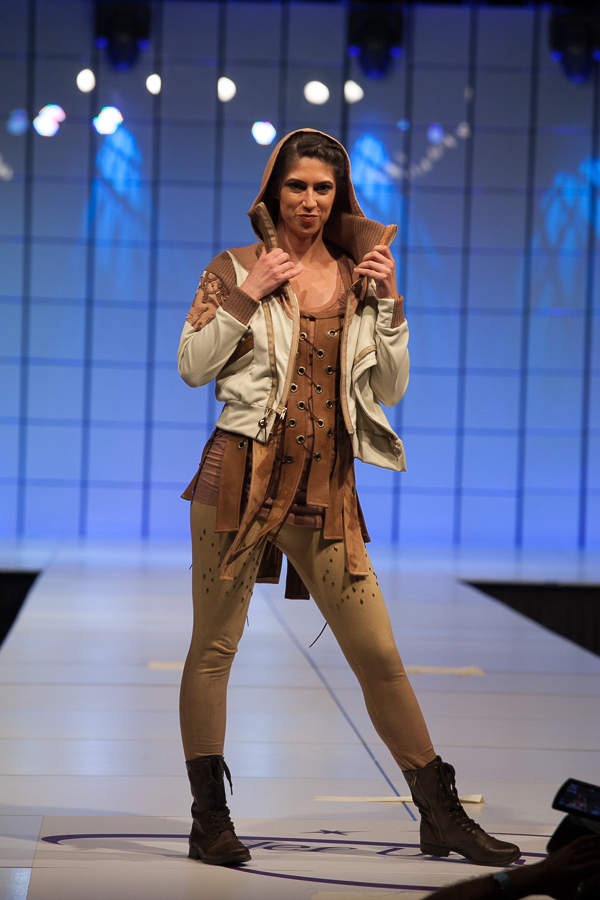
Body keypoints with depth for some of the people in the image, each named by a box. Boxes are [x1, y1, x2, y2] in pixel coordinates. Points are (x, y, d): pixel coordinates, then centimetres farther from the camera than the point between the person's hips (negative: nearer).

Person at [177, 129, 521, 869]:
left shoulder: (359, 277, 12)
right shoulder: (234, 267, 4)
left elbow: (390, 390, 10)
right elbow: (193, 366, -2)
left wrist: (387, 304, -1)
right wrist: (246, 295, -10)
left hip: (326, 492, 2)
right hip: (241, 477, -2)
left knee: (378, 654, 3)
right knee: (214, 646, 1)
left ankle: (442, 815, 11)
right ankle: (209, 819, 13)